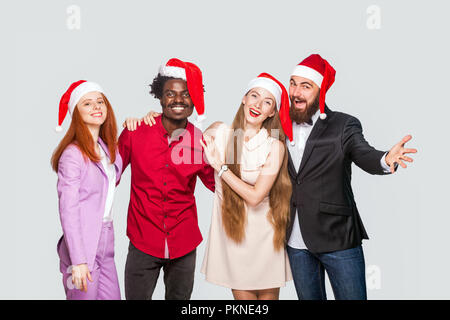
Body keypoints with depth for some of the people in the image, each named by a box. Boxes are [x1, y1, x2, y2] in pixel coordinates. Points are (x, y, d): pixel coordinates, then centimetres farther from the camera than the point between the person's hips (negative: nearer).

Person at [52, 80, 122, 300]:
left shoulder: (108, 148, 8)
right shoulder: (73, 154, -13)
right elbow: (68, 212, -15)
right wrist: (78, 261, -18)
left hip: (105, 243, 7)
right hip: (82, 246, -7)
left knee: (112, 296, 12)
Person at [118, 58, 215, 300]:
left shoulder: (200, 142, -6)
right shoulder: (135, 133, -8)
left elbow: (216, 183, 7)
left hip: (184, 244, 2)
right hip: (143, 243, -1)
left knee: (180, 297, 18)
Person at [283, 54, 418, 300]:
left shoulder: (343, 125, -5)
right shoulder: (282, 128, 6)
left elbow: (364, 155, -20)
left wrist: (385, 160, -41)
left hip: (338, 240, -3)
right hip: (296, 242, 4)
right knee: (308, 297, 19)